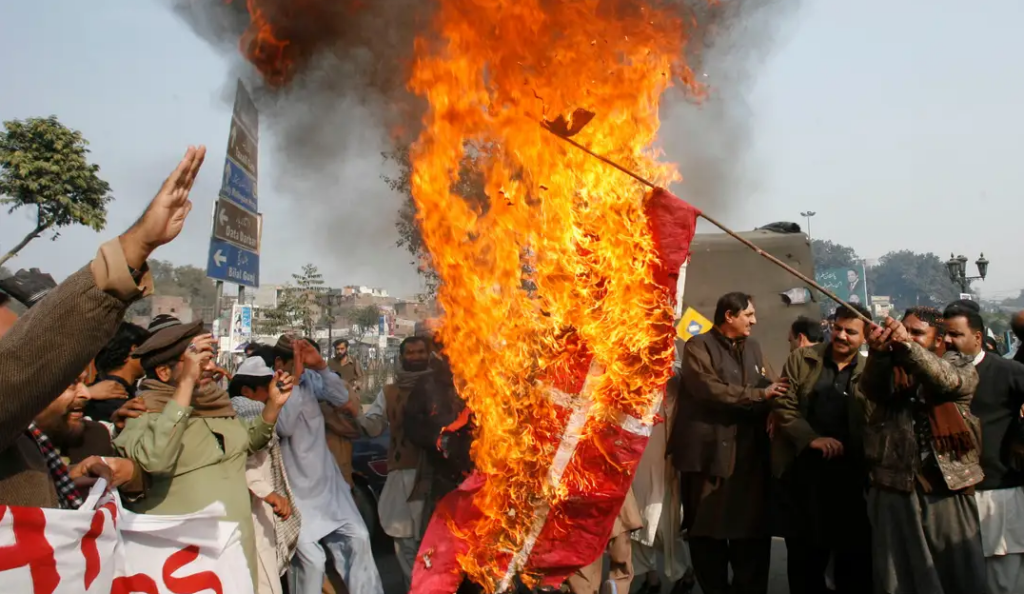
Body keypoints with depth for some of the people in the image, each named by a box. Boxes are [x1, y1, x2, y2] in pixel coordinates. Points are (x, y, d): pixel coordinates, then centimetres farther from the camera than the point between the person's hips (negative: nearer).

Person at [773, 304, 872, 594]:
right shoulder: (802, 358, 3)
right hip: (805, 465, 0)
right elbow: (783, 404, -2)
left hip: (850, 470, 0)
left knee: (854, 546, 5)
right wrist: (812, 438, -12)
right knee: (806, 547, 10)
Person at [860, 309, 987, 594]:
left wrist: (907, 345, -35)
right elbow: (872, 388, -13)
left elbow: (946, 379, -18)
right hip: (894, 488, 1)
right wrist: (878, 353, -35)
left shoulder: (959, 366, 5)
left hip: (947, 489, -1)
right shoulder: (889, 368, 9)